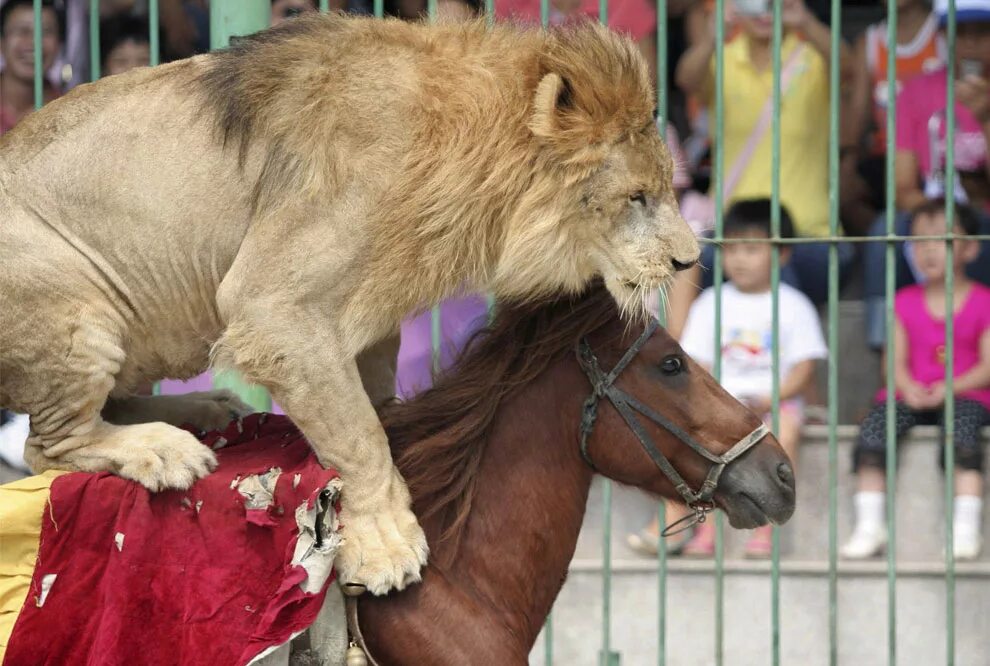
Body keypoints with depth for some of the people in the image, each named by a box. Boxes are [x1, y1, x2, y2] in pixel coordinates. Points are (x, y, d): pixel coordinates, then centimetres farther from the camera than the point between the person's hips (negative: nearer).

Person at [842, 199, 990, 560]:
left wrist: (951, 388, -18)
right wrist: (909, 388, -14)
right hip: (912, 395, 3)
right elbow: (897, 360, 7)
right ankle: (868, 526, -24)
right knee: (876, 422, -25)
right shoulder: (906, 302, 14)